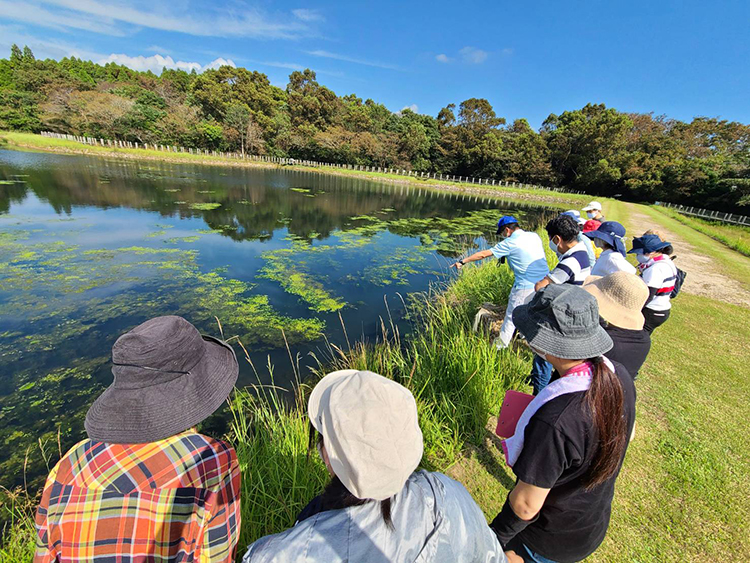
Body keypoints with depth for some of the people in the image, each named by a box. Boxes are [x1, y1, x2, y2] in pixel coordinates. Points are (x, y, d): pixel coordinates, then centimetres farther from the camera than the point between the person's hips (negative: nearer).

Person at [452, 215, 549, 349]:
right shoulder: (535, 236, 6)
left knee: (511, 316, 7)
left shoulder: (509, 243, -11)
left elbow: (483, 254, -8)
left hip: (526, 286, -7)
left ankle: (501, 345, 21)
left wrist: (463, 262, 1)